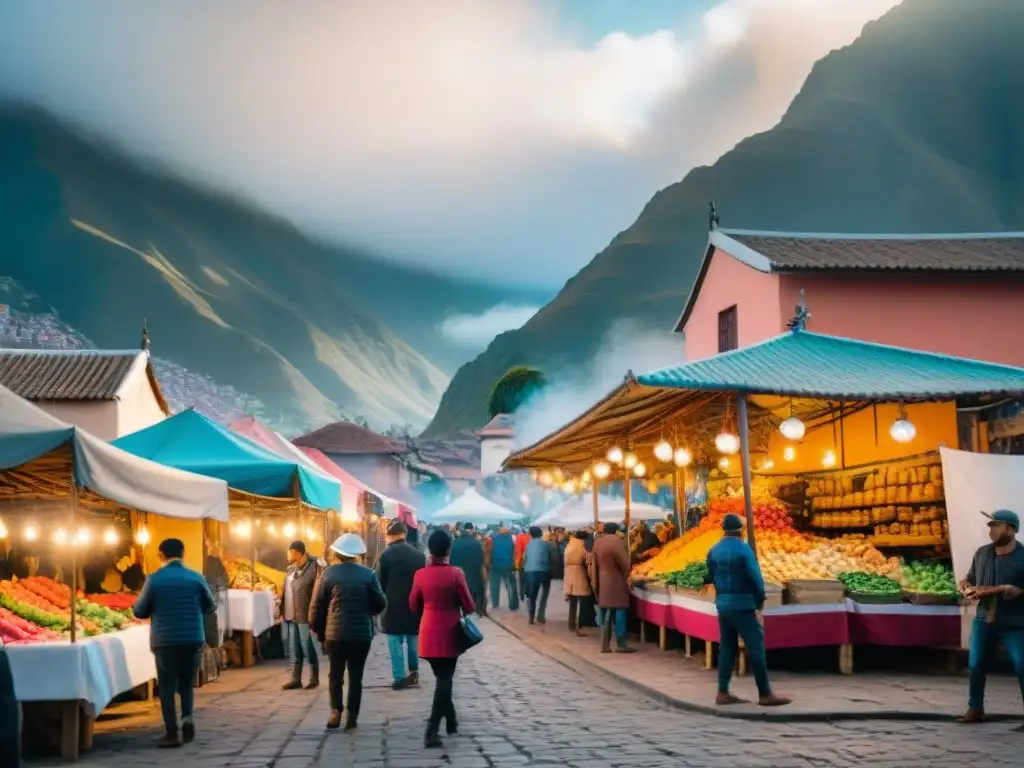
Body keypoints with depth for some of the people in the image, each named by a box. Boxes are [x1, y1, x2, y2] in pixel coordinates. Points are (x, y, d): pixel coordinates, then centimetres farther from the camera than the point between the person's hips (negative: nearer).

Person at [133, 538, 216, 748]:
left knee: (167, 686, 7)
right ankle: (187, 717, -2)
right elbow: (211, 607, 11)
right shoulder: (197, 578, -2)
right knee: (186, 683, 18)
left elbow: (139, 612, 1)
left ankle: (172, 734, 4)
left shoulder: (154, 579, -7)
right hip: (193, 639, 2)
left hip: (164, 641, -2)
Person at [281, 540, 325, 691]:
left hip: (305, 616, -8)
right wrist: (283, 611, 14)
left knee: (308, 649, 1)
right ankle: (296, 679, 19)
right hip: (291, 616, 8)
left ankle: (314, 679, 13)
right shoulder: (292, 568, 11)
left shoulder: (314, 568, -15)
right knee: (294, 650, 12)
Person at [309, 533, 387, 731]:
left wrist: (318, 630, 11)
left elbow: (316, 606, -2)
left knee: (335, 674, 14)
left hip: (335, 633, 0)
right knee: (356, 676, 8)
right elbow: (380, 604, -2)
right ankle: (352, 717, 6)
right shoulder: (368, 574, -4)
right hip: (362, 633, 0)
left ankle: (336, 710, -1)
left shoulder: (329, 573, -4)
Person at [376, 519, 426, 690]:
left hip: (393, 605, -3)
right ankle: (414, 672, 21)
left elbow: (380, 582, -5)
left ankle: (399, 678, 1)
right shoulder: (419, 555, -1)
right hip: (415, 604, 3)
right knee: (413, 639, 17)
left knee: (395, 642, 2)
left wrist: (384, 600, 11)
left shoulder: (386, 555, -11)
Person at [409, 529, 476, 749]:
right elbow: (469, 606, -8)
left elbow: (414, 605, 7)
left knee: (441, 677, 20)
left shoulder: (421, 574, -5)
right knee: (445, 679, 1)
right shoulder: (456, 574, -14)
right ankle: (432, 731, -10)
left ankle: (451, 721, 31)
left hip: (428, 633, 3)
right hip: (449, 633, -3)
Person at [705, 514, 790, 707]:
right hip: (743, 605, -7)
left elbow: (712, 578, 11)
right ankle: (765, 694, -1)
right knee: (756, 647, -2)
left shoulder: (714, 551, 7)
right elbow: (755, 578, -13)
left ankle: (723, 693, 9)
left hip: (722, 604, 7)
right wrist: (760, 602, 0)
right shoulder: (743, 548, -13)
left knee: (727, 647, 11)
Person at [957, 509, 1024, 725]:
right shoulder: (982, 553, 5)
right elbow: (969, 579, 17)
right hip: (984, 620, 5)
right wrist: (967, 588, -3)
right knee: (975, 666, 6)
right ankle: (975, 709, 20)